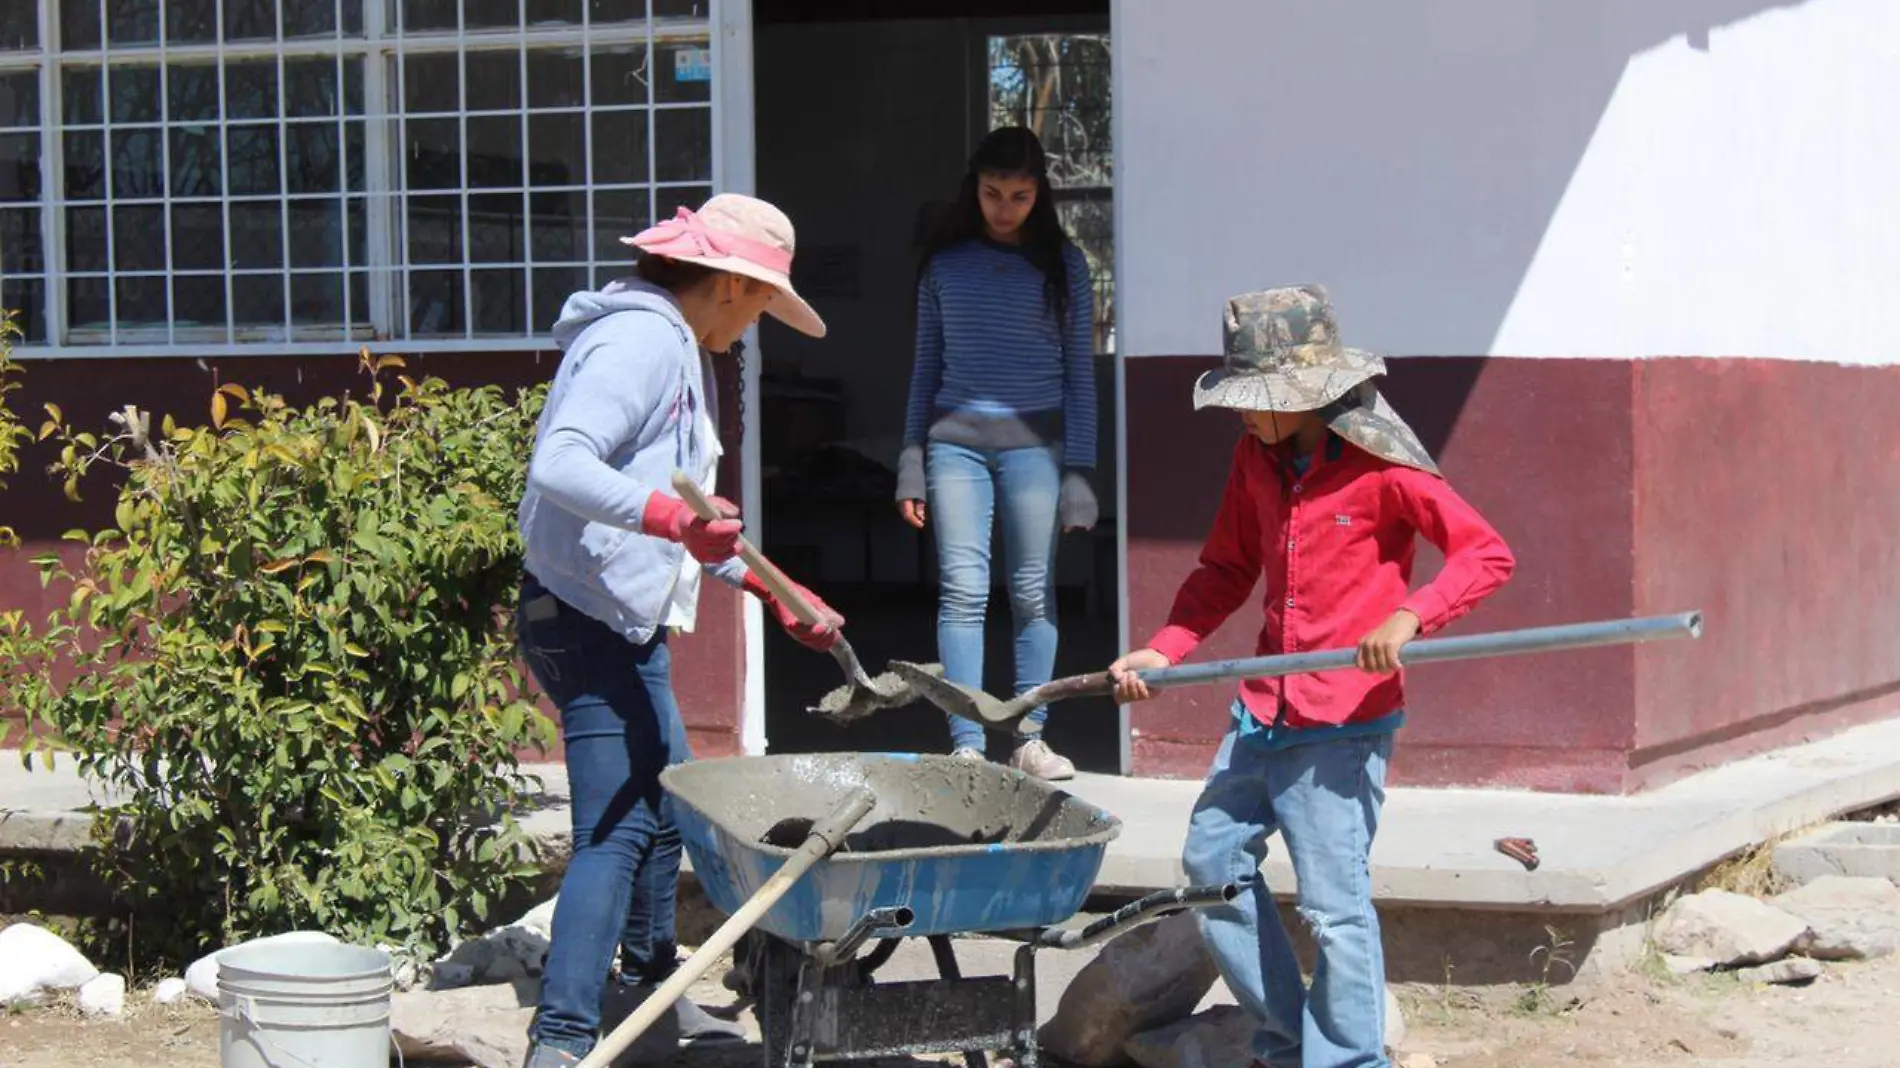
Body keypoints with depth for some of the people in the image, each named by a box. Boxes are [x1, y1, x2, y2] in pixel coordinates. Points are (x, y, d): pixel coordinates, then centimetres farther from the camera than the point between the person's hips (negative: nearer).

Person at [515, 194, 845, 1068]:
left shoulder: (681, 354, 18)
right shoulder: (642, 340, -16)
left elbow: (687, 520, 25)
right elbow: (561, 465, -31)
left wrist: (774, 590, 24)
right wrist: (668, 517, -42)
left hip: (625, 622, 11)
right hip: (586, 621, -11)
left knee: (666, 797, 22)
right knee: (617, 825, -15)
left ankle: (649, 981, 39)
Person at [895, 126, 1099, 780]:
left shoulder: (1062, 266, 6)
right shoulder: (946, 266, 10)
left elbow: (1080, 374, 6)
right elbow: (926, 368, 14)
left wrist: (1078, 472, 0)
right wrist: (911, 467, 10)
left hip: (1035, 440, -1)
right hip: (956, 440, 1)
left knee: (1034, 592, 2)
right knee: (962, 591, -6)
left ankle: (1030, 739, 10)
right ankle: (966, 745, -6)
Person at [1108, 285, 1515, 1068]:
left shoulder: (1382, 467, -14)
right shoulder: (1256, 457, 7)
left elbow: (1487, 554, -15)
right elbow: (1227, 570, 16)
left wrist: (1410, 616, -31)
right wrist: (1163, 652, 2)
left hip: (1343, 722, -8)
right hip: (1263, 710, 8)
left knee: (1333, 903, -7)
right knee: (1212, 862, 14)